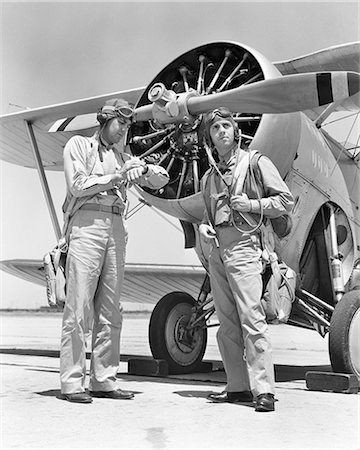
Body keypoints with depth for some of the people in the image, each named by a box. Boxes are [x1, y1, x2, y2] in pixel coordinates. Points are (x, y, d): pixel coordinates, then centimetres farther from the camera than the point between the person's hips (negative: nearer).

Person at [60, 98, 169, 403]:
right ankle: (72, 383, -5)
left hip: (116, 228, 6)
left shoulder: (124, 157, 25)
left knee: (110, 310, 4)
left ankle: (104, 380, 9)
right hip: (87, 223, -6)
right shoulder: (78, 145, 12)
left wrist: (143, 169, -3)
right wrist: (116, 177, -5)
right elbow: (77, 185, -3)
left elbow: (162, 180, 18)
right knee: (78, 307, -8)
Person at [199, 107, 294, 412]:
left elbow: (286, 201, 1)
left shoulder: (256, 163, 3)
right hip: (217, 250, 6)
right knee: (227, 323, 6)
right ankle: (238, 386, 13)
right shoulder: (209, 177, 19)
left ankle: (263, 390, -12)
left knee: (251, 319, -13)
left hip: (243, 246, -6)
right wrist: (203, 226, 8)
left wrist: (251, 204, -11)